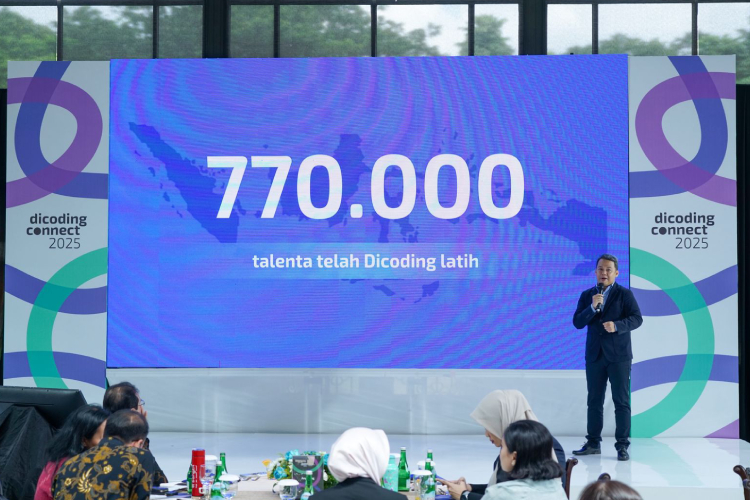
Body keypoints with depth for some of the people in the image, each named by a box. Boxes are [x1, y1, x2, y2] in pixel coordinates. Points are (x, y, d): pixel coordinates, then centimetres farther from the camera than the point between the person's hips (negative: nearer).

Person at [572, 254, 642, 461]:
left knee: (621, 401, -3)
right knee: (594, 401, 8)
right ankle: (593, 443, 16)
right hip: (594, 355, 3)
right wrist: (592, 307, -16)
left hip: (618, 355, -3)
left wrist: (617, 325, -25)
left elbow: (637, 318, -9)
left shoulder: (625, 294, 0)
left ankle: (622, 446, 0)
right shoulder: (587, 295, 9)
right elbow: (577, 322, 0)